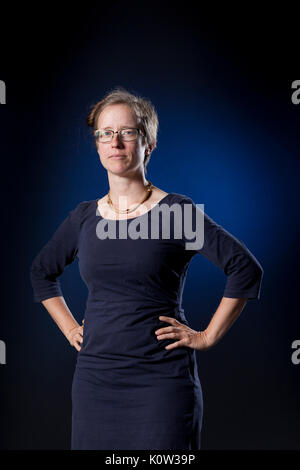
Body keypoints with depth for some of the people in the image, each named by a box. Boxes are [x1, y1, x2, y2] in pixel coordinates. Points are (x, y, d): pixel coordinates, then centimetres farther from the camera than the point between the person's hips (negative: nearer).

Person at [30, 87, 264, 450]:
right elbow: (41, 271, 23)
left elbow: (246, 269, -8)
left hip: (162, 379, -4)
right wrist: (70, 329, 13)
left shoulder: (177, 211, -6)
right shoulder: (84, 217, 6)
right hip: (94, 378, 4)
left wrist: (207, 336, -8)